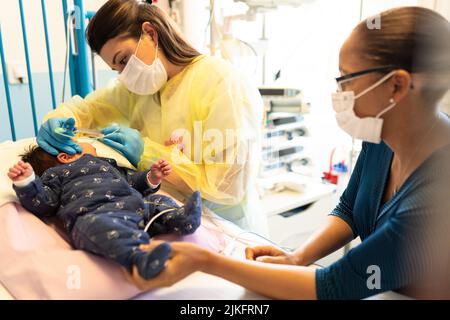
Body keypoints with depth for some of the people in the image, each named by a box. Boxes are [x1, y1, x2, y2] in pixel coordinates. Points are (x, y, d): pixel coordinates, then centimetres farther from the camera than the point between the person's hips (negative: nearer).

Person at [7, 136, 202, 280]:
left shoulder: (106, 164, 43)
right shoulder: (55, 173, 28)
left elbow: (132, 182, 45)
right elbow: (43, 203, 13)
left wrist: (152, 178, 27)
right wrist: (26, 182, -2)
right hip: (93, 214, -7)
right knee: (96, 226, -38)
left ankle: (181, 218, -28)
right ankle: (138, 256, -62)